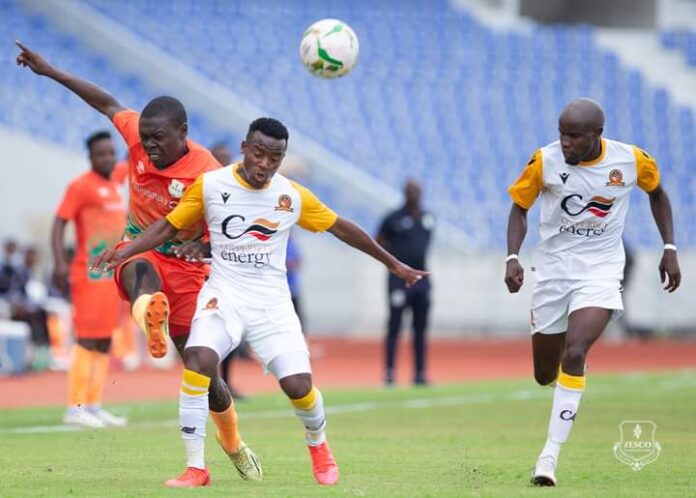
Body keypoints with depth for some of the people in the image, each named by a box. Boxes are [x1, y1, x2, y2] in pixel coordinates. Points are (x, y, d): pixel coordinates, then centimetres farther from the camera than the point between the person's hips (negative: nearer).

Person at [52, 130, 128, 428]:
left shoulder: (114, 187, 16)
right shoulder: (80, 186, -8)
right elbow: (59, 224, -14)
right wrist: (60, 262, -25)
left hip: (113, 275, 8)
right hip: (89, 275, -8)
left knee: (105, 342, 9)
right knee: (87, 339, -10)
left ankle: (94, 406, 13)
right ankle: (75, 408, -8)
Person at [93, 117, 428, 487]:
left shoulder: (294, 197, -1)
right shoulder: (209, 186, -4)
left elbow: (340, 227, 11)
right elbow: (169, 226, 5)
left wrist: (393, 264, 18)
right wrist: (123, 253, -10)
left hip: (272, 301, 1)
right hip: (224, 292, -1)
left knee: (298, 385, -12)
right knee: (198, 359, -28)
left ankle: (318, 444, 25)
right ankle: (196, 468, -19)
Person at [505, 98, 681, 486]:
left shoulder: (632, 161, -10)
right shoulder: (545, 161, -12)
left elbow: (657, 192, 11)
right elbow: (520, 207, 1)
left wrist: (670, 249, 7)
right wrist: (513, 257, -13)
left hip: (601, 269, -2)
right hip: (554, 267, 2)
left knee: (574, 354, -23)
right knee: (545, 374, 6)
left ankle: (551, 455, -21)